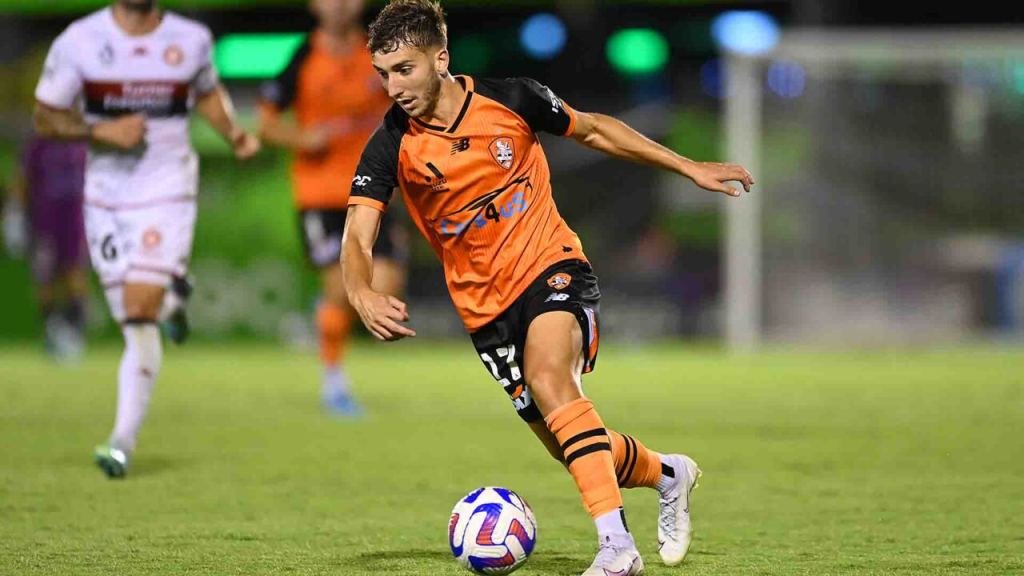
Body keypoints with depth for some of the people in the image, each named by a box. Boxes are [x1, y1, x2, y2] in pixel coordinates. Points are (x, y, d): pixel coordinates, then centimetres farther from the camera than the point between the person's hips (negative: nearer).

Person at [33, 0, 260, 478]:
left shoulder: (191, 40, -2)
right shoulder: (79, 41, -6)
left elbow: (207, 92, 19)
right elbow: (45, 118, -1)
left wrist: (233, 133, 1)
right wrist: (100, 131, -18)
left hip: (167, 189, -2)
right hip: (105, 194, 2)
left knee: (139, 315, -14)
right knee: (133, 320, 7)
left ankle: (125, 438, -9)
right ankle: (171, 301, 44)